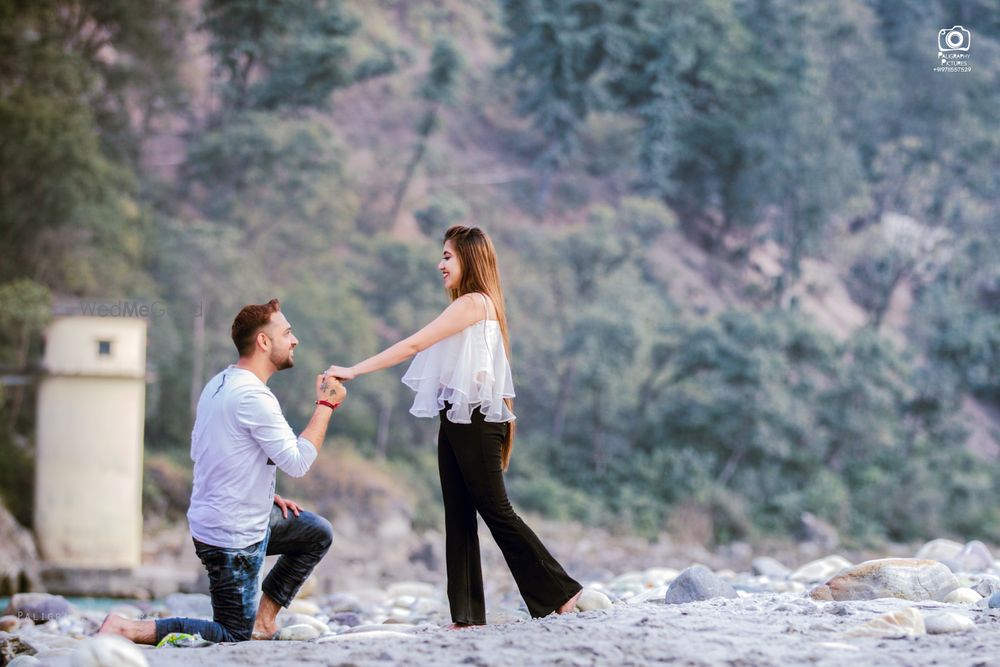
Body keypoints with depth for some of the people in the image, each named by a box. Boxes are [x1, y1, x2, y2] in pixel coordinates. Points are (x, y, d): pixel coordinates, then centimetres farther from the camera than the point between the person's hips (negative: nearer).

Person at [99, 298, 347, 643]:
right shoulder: (253, 397, -24)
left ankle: (263, 620, 21)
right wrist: (326, 405, -12)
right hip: (233, 539, -10)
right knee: (234, 637, -2)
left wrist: (264, 495, 14)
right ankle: (128, 629, -7)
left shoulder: (219, 384, 7)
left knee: (317, 533, 22)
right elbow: (296, 462, -22)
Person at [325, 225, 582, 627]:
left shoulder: (474, 303, -14)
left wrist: (354, 371, -18)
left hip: (474, 423, -9)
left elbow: (414, 345, -18)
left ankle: (559, 592, 4)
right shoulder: (472, 307, 16)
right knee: (458, 517, 5)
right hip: (456, 420, 9)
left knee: (496, 512, -4)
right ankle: (468, 614, 5)